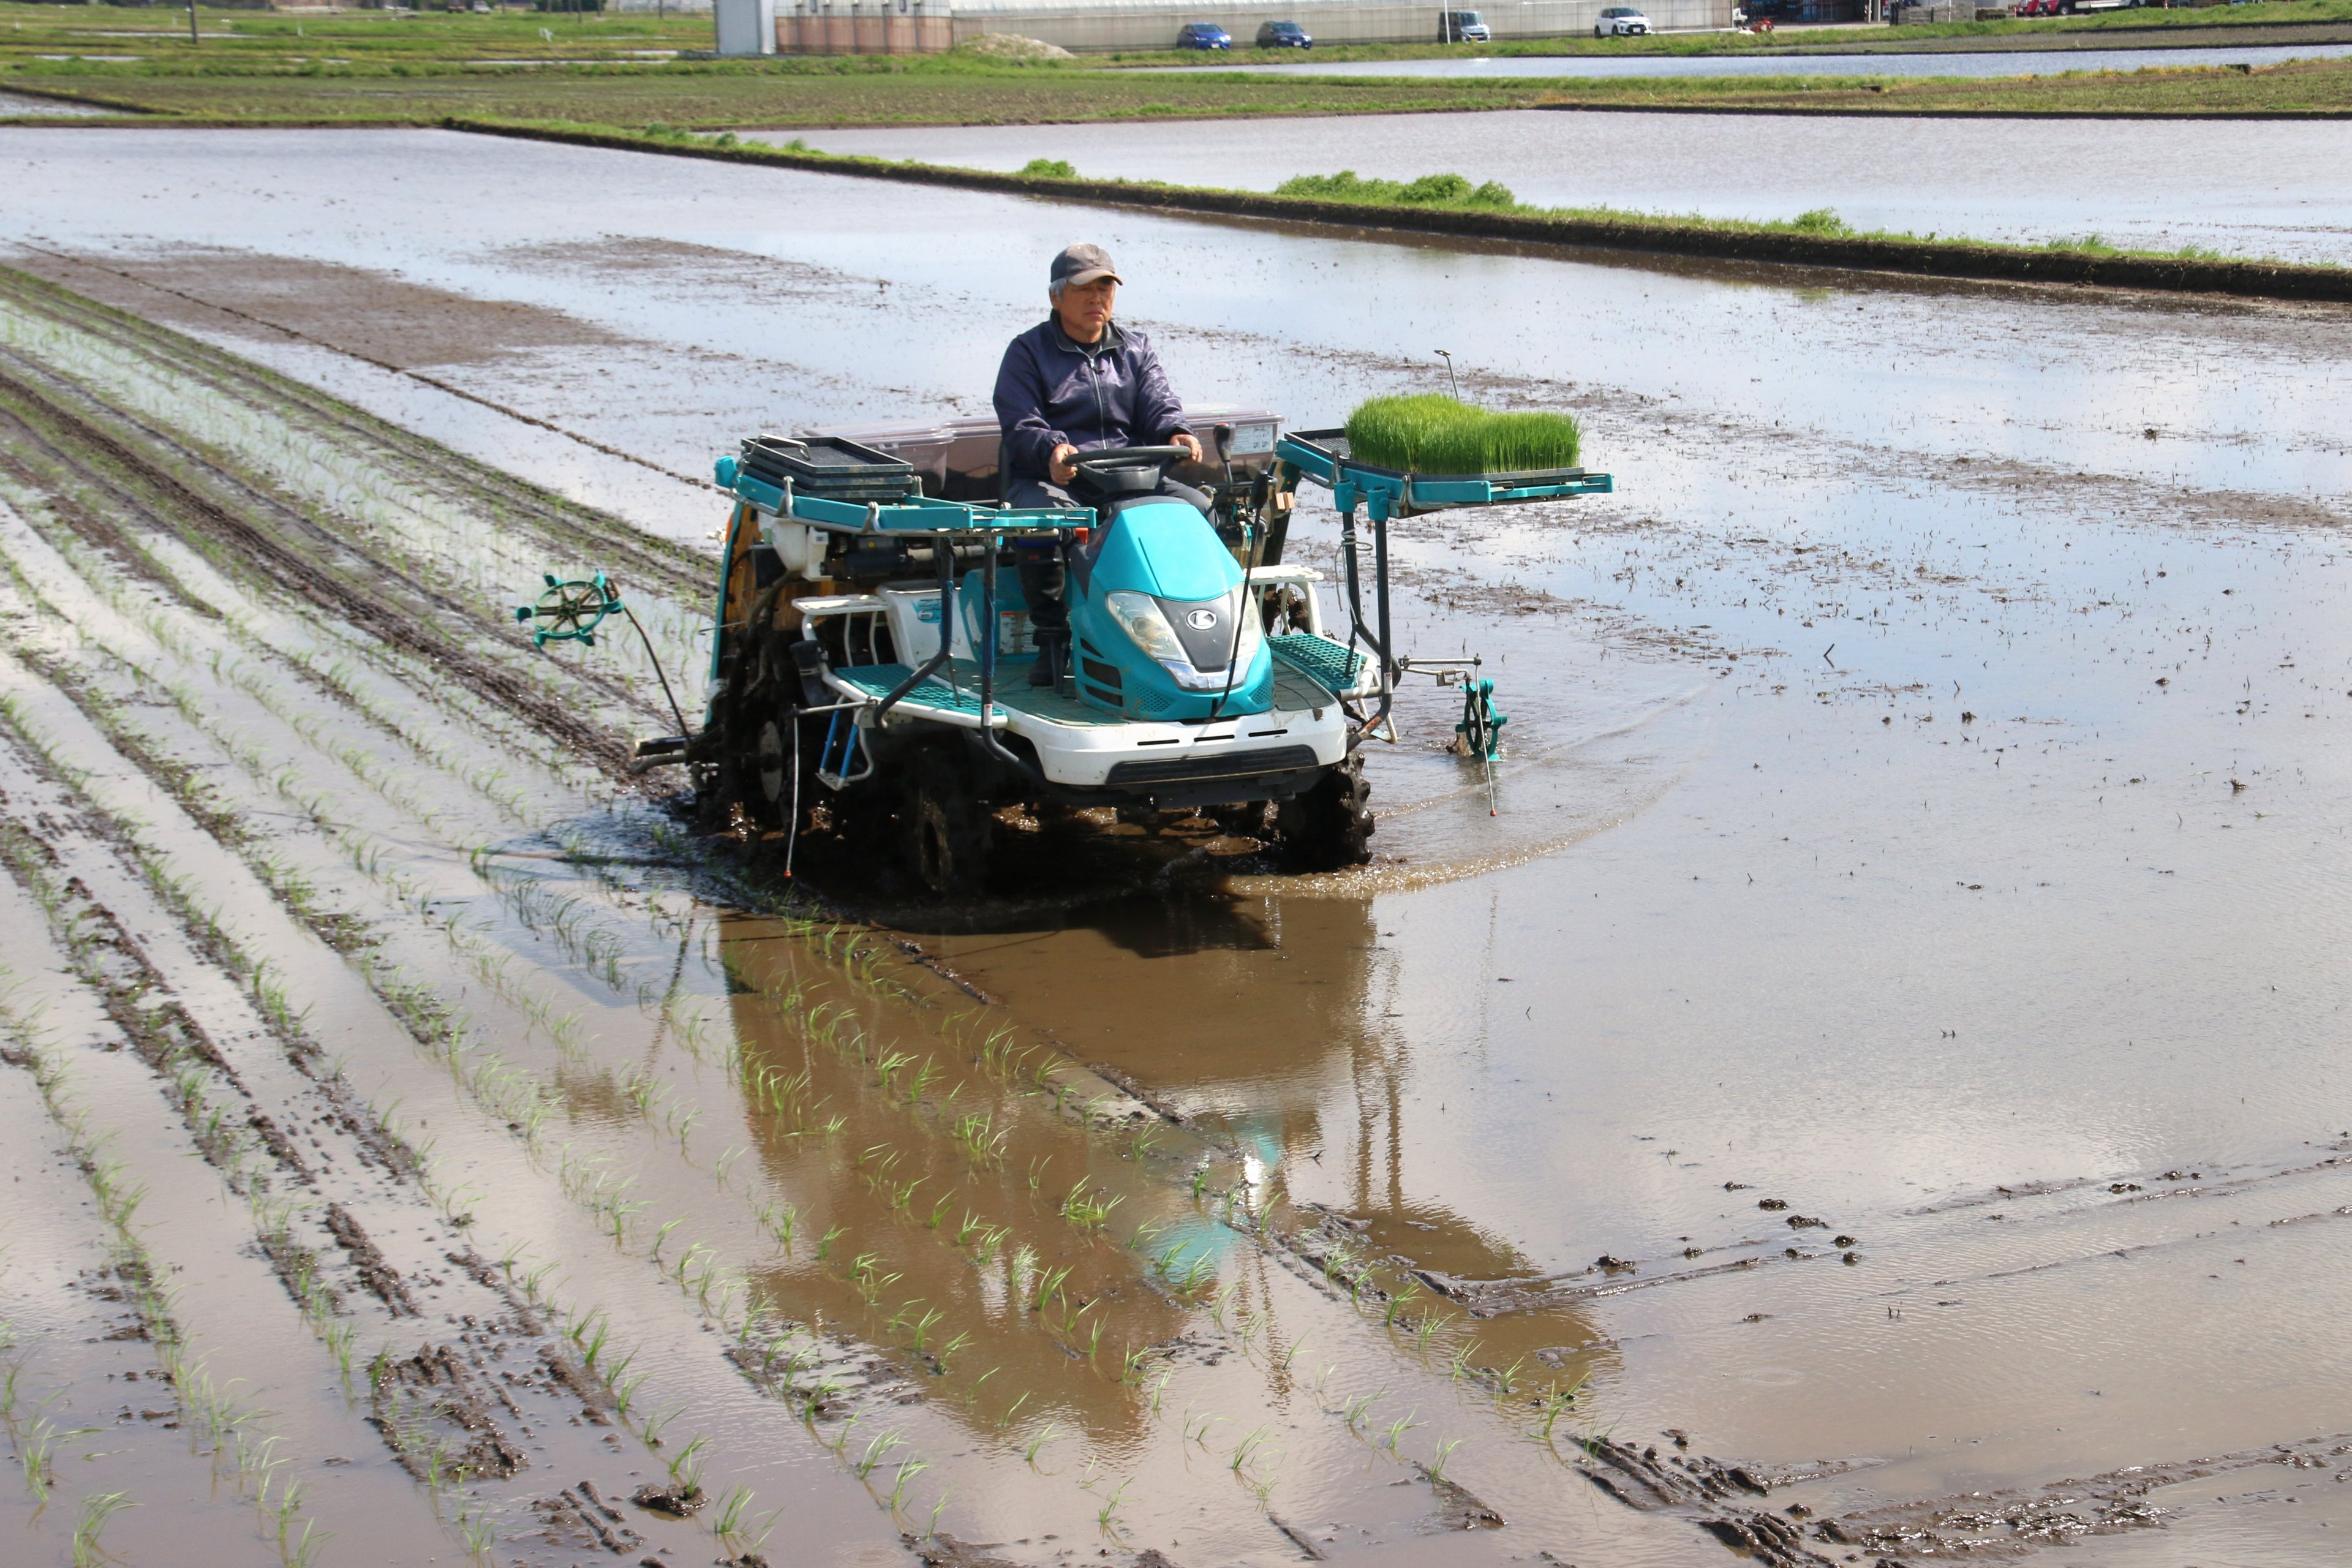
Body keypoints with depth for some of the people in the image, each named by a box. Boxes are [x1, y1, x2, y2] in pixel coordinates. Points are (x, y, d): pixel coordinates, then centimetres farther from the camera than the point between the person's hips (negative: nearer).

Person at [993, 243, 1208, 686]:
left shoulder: (1135, 349, 21)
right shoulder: (1027, 352, 7)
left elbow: (1158, 404, 7)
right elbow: (1021, 427, -6)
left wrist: (1176, 433, -19)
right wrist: (1052, 450, -30)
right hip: (1052, 480, -3)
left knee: (1198, 508, -22)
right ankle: (1052, 636, -25)